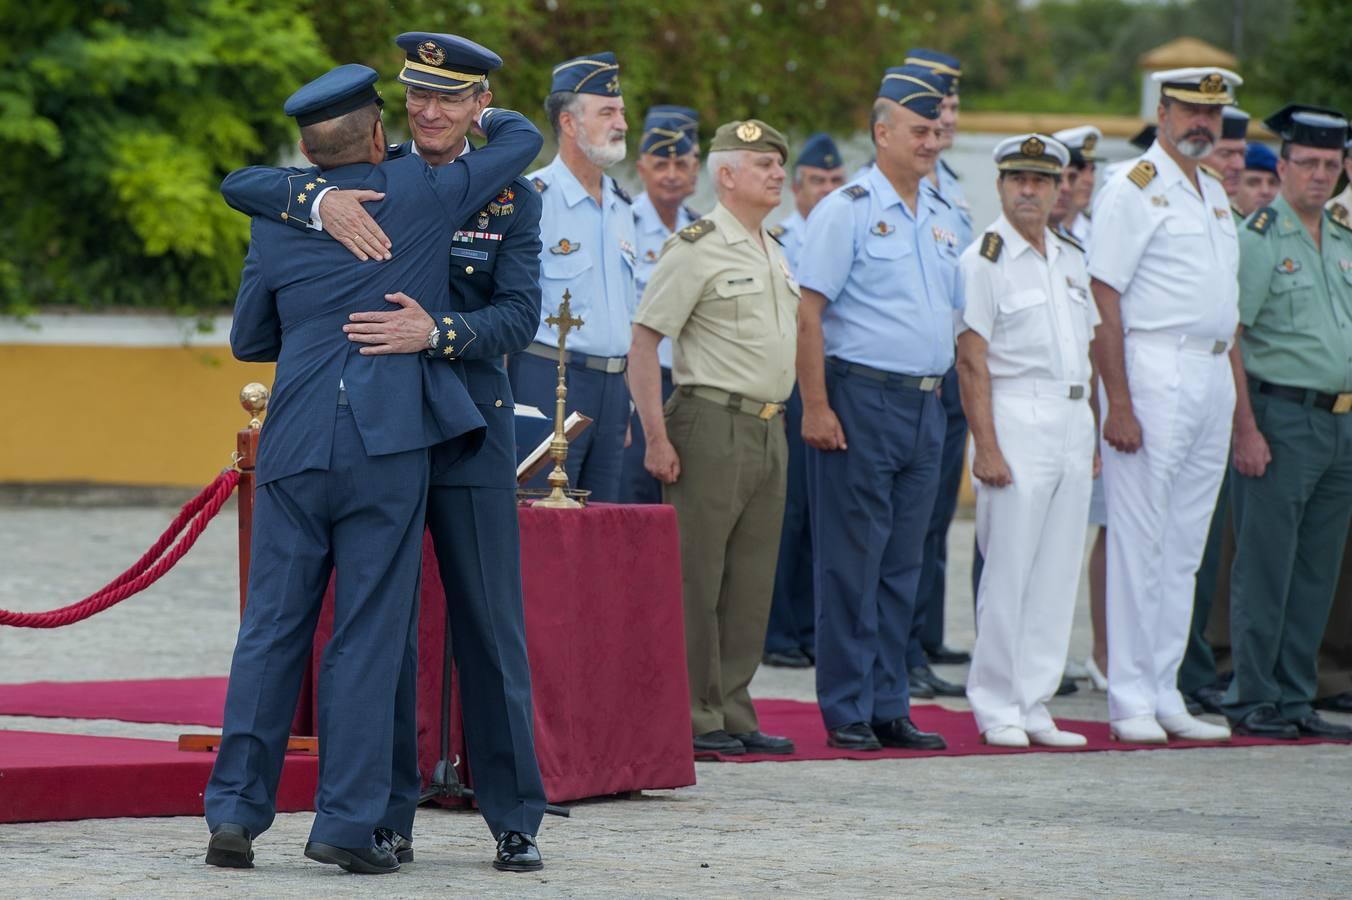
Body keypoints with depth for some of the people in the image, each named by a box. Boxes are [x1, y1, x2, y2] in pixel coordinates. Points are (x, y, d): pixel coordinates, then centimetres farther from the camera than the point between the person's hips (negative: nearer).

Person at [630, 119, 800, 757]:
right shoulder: (696, 248, -8)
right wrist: (656, 436, -17)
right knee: (695, 577, -6)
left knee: (752, 582, 9)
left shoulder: (773, 252, 18)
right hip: (712, 424, -8)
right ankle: (691, 717, -3)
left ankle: (733, 714, 14)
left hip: (769, 431, 8)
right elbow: (644, 341, -12)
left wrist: (777, 423, 17)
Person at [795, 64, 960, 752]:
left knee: (903, 565, 9)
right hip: (861, 396, -7)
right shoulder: (847, 210, -6)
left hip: (926, 404, 7)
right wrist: (816, 406, -17)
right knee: (851, 562, -4)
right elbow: (807, 313, -11)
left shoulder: (943, 218, 15)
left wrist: (944, 398, 14)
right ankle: (846, 713, -1)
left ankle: (888, 707, 14)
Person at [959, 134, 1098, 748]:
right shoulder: (985, 260, -5)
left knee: (1058, 573, 6)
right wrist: (986, 446, -17)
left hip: (1073, 421, 7)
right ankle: (996, 709, 0)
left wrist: (1095, 436, 15)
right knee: (1008, 570, -7)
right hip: (1015, 417, -7)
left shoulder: (1072, 260, 16)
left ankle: (1033, 704, 11)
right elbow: (972, 360, -11)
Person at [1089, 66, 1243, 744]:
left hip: (1212, 377, 8)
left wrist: (1240, 401, 18)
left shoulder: (1215, 194, 18)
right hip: (1153, 373, -8)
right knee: (1139, 543, -6)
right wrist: (1118, 401, -18)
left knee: (1184, 549, 9)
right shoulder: (1135, 186, -6)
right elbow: (1104, 296, -12)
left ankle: (1164, 695, 14)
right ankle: (1130, 702, -2)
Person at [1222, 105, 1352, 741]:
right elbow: (1226, 341, -12)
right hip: (1281, 417, -7)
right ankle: (1252, 701, 2)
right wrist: (1246, 429, -18)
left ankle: (1295, 698, 15)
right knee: (1265, 565, -4)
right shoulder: (1257, 239, -7)